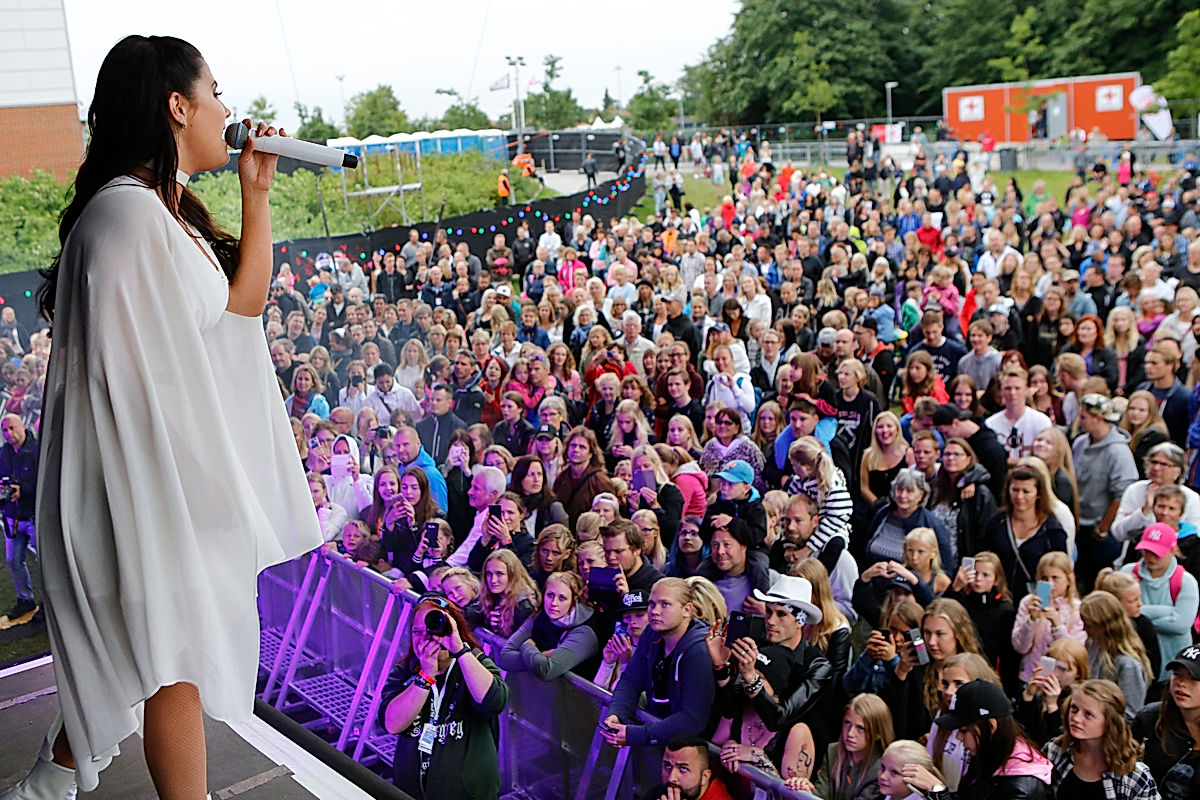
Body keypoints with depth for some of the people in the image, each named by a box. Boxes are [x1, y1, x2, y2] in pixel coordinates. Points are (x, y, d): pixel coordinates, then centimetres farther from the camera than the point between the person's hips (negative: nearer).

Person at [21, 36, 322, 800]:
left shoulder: (167, 208, 9)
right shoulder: (128, 211, -22)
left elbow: (243, 303, 9)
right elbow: (131, 369, -24)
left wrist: (257, 193, 5)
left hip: (182, 463, 10)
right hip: (149, 474, -10)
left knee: (128, 640, 23)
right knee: (177, 648, 3)